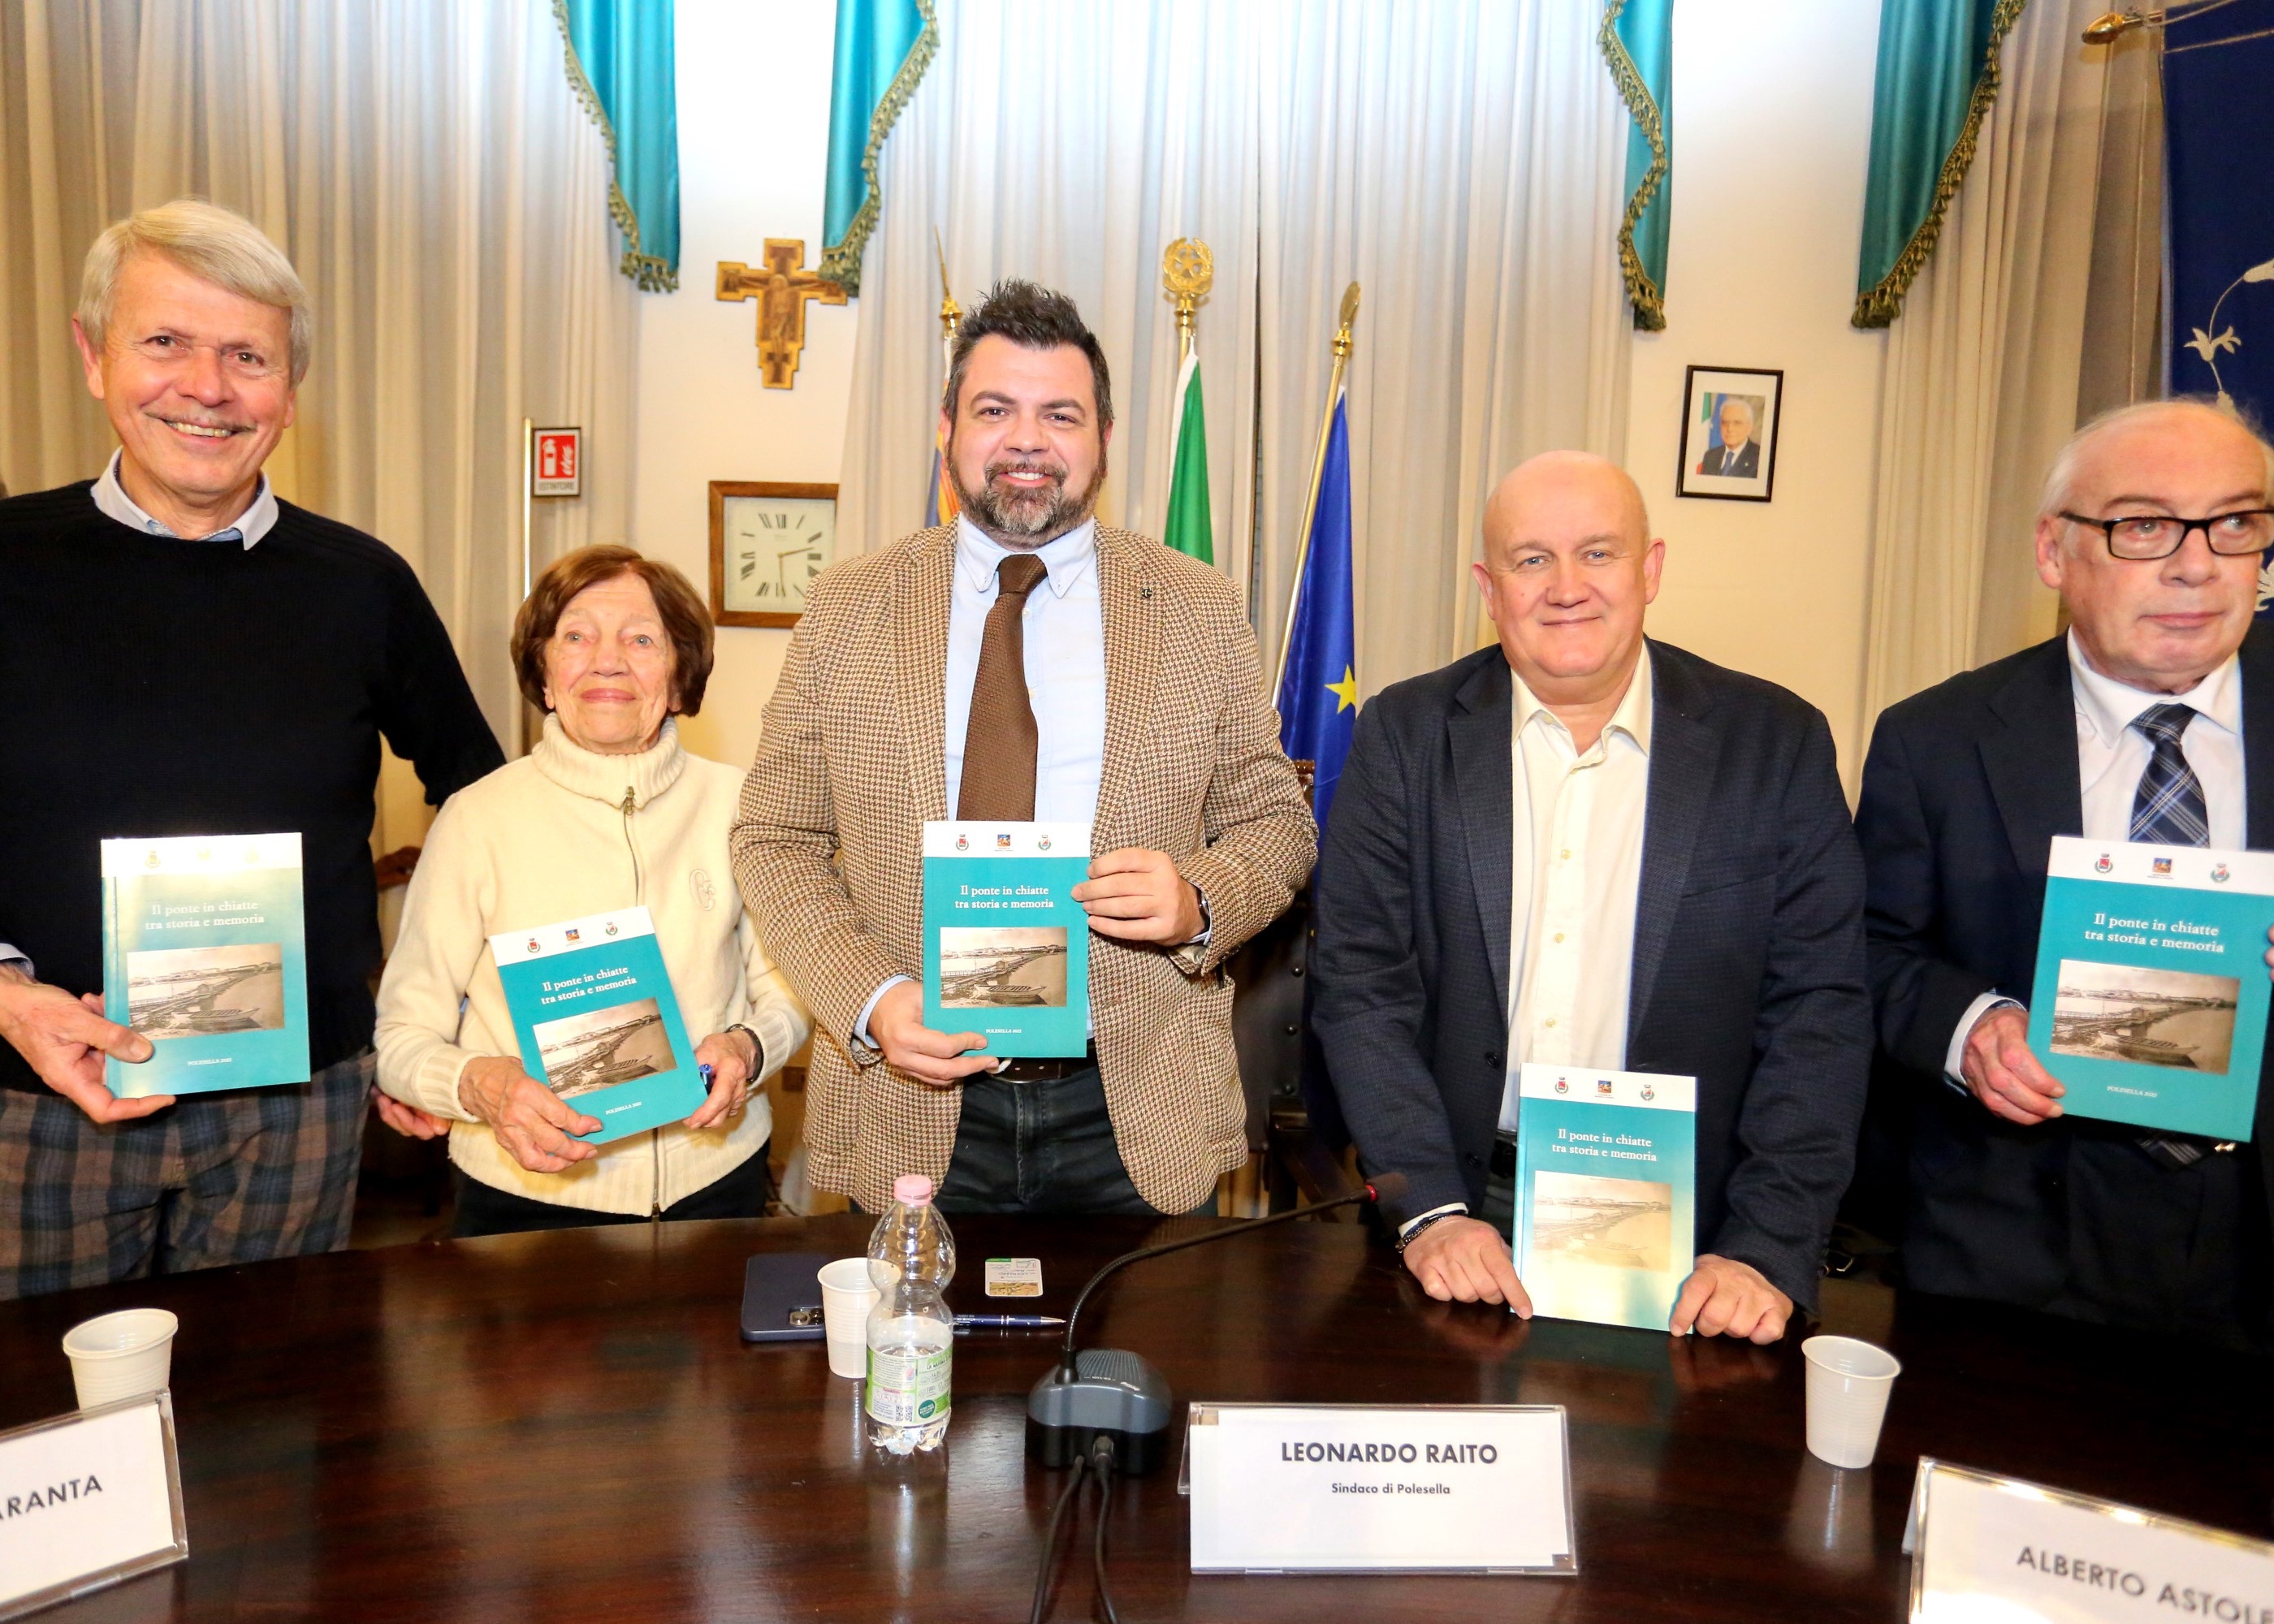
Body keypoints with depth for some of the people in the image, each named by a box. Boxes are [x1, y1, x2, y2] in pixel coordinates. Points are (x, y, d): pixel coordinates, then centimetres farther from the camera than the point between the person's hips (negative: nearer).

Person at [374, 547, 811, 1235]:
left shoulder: (736, 804, -1)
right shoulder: (478, 818, -6)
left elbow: (787, 990, 8)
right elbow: (403, 1036, -2)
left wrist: (748, 1048, -14)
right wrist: (480, 1084, -22)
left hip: (714, 1183, 2)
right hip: (527, 1197, -1)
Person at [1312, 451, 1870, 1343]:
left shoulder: (1777, 744, 1)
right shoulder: (1405, 733, 1)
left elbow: (1819, 1009, -1)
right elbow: (1360, 980, -2)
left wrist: (1768, 1250, -10)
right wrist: (1428, 1210, -11)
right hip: (1464, 1212, 0)